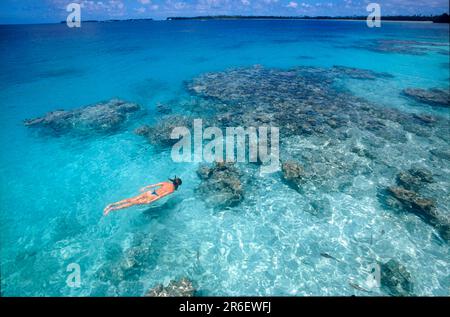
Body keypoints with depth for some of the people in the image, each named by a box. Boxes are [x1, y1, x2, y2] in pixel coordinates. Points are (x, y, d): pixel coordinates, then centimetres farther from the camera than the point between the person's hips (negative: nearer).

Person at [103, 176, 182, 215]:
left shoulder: (166, 183, 17)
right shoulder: (172, 190, -1)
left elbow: (154, 185, 17)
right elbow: (162, 195, -14)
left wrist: (145, 188, 25)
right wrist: (151, 201, -18)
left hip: (150, 192, 6)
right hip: (153, 197, -6)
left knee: (131, 199, 0)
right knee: (134, 203, -13)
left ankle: (112, 204, -12)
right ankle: (113, 208, -22)